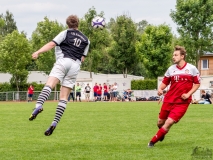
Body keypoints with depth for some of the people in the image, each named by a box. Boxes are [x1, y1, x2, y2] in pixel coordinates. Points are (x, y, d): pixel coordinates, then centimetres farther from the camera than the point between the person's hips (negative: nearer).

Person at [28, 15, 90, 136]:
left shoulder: (66, 33, 11)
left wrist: (38, 52, -9)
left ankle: (39, 106, -49)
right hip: (75, 66, 4)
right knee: (64, 97, 3)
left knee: (49, 85, -22)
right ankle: (55, 123, -7)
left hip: (63, 61, -4)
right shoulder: (86, 40, 22)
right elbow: (83, 58, 19)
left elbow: (52, 44, -2)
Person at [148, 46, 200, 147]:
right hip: (169, 100, 4)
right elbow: (165, 82, 11)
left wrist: (188, 94, -10)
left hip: (182, 102, -3)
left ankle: (153, 141, -1)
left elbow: (197, 84, 3)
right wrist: (160, 89, -11)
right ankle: (162, 133, 43)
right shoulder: (171, 69, 4)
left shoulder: (192, 69, -3)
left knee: (169, 123, -15)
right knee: (160, 122, 7)